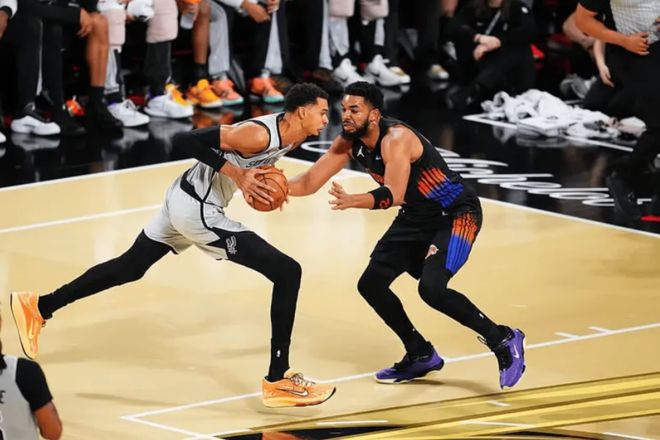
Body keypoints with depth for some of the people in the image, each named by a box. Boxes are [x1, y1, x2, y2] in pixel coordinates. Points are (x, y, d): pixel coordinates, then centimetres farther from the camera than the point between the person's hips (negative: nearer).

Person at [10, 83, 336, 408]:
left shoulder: (288, 135, 3)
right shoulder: (260, 134, -25)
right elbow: (183, 140, -27)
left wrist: (262, 176, 5)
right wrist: (236, 174, -28)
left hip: (183, 198, 10)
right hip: (198, 211, -10)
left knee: (128, 267, 23)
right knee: (287, 272, -12)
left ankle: (38, 307, 34)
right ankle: (278, 381, -8)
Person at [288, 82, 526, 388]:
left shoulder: (396, 139, -29)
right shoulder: (349, 142, -5)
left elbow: (394, 195, -41)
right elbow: (310, 182, -2)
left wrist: (352, 201, -57)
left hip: (457, 214, -9)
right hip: (416, 217, 9)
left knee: (431, 288, -27)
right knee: (371, 284, 5)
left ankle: (503, 340, -8)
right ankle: (421, 355, 21)